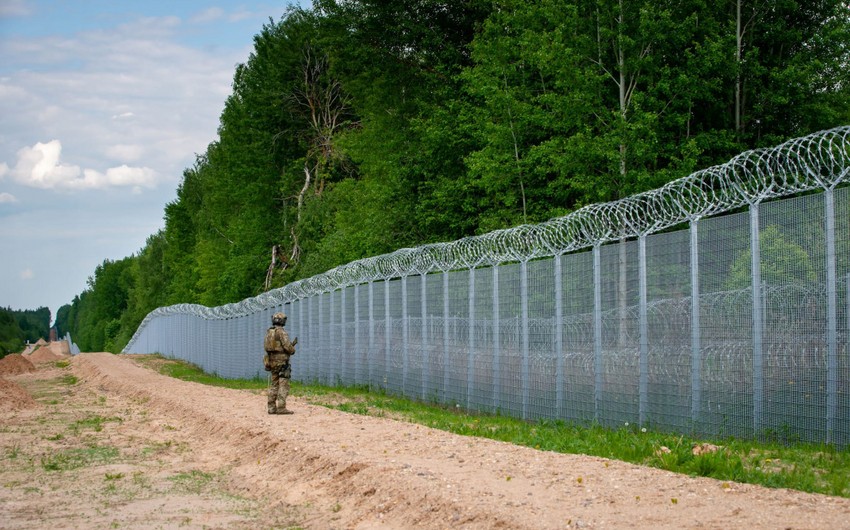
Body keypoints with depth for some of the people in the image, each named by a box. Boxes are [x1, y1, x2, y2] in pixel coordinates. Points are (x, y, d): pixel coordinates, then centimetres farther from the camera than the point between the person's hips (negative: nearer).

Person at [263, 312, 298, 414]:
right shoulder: (281, 331, -13)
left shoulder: (269, 332, 14)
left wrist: (292, 344, 20)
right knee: (284, 385, -7)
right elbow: (287, 346, -20)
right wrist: (293, 351, 3)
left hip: (272, 361, 8)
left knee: (274, 385, 12)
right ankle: (281, 408, -12)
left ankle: (272, 408, 10)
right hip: (282, 361, -8)